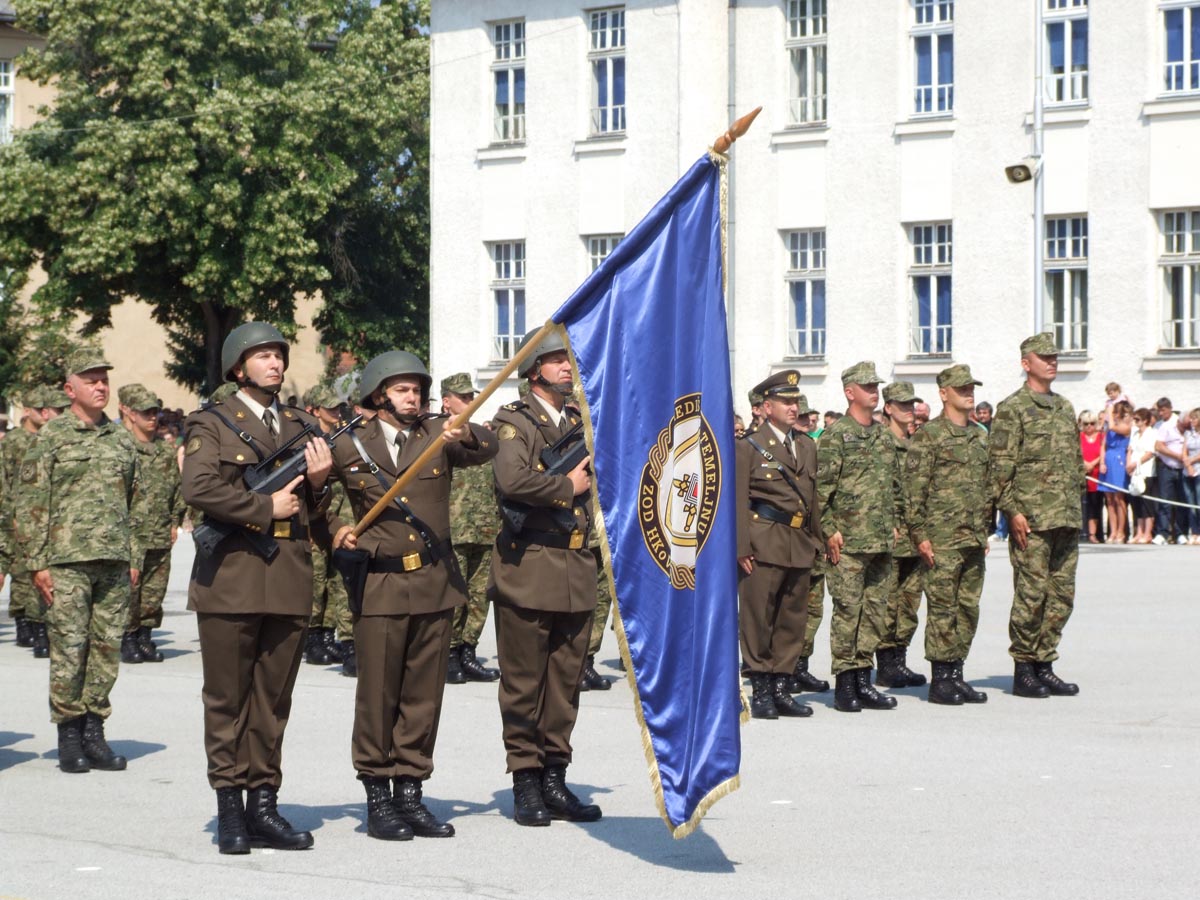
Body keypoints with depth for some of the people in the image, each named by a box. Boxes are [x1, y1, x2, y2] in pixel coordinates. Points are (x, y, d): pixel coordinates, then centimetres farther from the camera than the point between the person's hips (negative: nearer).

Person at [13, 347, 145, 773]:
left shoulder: (121, 439, 14)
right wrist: (36, 563, -8)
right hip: (66, 562, -5)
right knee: (69, 649, -4)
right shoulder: (50, 437, 0)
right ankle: (69, 738, 4)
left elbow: (136, 503, 19)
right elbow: (28, 505, -3)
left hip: (114, 563, 5)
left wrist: (134, 558, 14)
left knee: (108, 648, 5)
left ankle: (94, 734, 12)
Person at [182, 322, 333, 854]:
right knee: (227, 699, 0)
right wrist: (266, 508, -11)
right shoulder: (211, 424, 4)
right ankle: (229, 809, 6)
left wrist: (318, 484, 1)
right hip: (231, 577, -4)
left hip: (290, 578, 4)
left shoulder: (302, 427, 20)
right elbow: (199, 488, -13)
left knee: (274, 700, 5)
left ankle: (263, 804, 11)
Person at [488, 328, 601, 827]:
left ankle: (555, 778, 16)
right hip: (528, 568, -6)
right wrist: (567, 486, -11)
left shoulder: (581, 422, 17)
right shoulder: (515, 422, -5)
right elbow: (512, 480, -22)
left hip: (576, 568, 6)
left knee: (566, 681, 9)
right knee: (524, 682, 0)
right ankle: (525, 783, 7)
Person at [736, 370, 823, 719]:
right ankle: (761, 692, 5)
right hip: (764, 543, -6)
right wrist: (742, 548, -12)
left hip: (800, 544, 6)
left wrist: (816, 540, 16)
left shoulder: (807, 446, 17)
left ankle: (782, 689, 15)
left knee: (793, 618, 8)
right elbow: (738, 501, -5)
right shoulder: (749, 447, -1)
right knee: (758, 617, -3)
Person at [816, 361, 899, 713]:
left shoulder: (884, 436, 16)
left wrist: (893, 523, 16)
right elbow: (821, 488, -9)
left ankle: (863, 681, 14)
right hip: (848, 541, -7)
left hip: (882, 541, 7)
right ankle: (844, 685, 1)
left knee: (875, 610, 8)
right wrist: (830, 530, -13)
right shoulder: (835, 435, -6)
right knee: (847, 610, -5)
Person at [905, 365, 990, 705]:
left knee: (969, 609, 8)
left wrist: (985, 531, 18)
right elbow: (914, 488, -9)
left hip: (974, 538, 7)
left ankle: (957, 675, 15)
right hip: (942, 538, -7)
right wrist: (919, 535, -14)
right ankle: (940, 679, 1)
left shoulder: (980, 436, 16)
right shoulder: (929, 435, -6)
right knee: (942, 608, -4)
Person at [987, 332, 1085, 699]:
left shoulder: (1065, 407, 17)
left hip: (1067, 519, 7)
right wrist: (1012, 511, -15)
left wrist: (1076, 505, 17)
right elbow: (999, 466, -10)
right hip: (1031, 520, -7)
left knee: (1062, 596, 7)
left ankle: (1044, 665, 15)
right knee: (1031, 594, -5)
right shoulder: (1012, 408, -5)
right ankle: (1023, 670, 3)